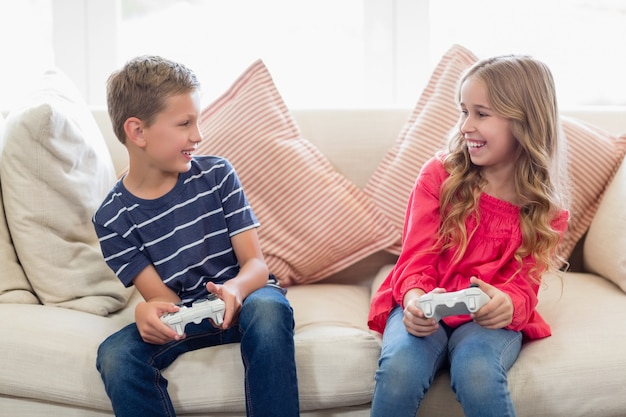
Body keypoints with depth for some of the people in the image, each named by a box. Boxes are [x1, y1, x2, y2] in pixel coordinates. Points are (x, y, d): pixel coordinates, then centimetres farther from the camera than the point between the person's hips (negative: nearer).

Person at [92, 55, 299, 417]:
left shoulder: (217, 174, -6)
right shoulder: (113, 218, -7)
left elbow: (255, 263, -7)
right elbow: (165, 297, -8)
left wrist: (234, 289, -32)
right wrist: (148, 309, -35)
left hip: (242, 297, 0)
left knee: (267, 307, -36)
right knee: (115, 355, -27)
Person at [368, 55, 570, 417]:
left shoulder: (546, 208, 0)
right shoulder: (439, 174, -2)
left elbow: (524, 285, -3)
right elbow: (417, 260, -4)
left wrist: (508, 304, -30)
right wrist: (414, 299, -28)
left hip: (490, 318, 0)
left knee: (478, 375, -34)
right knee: (400, 370, -32)